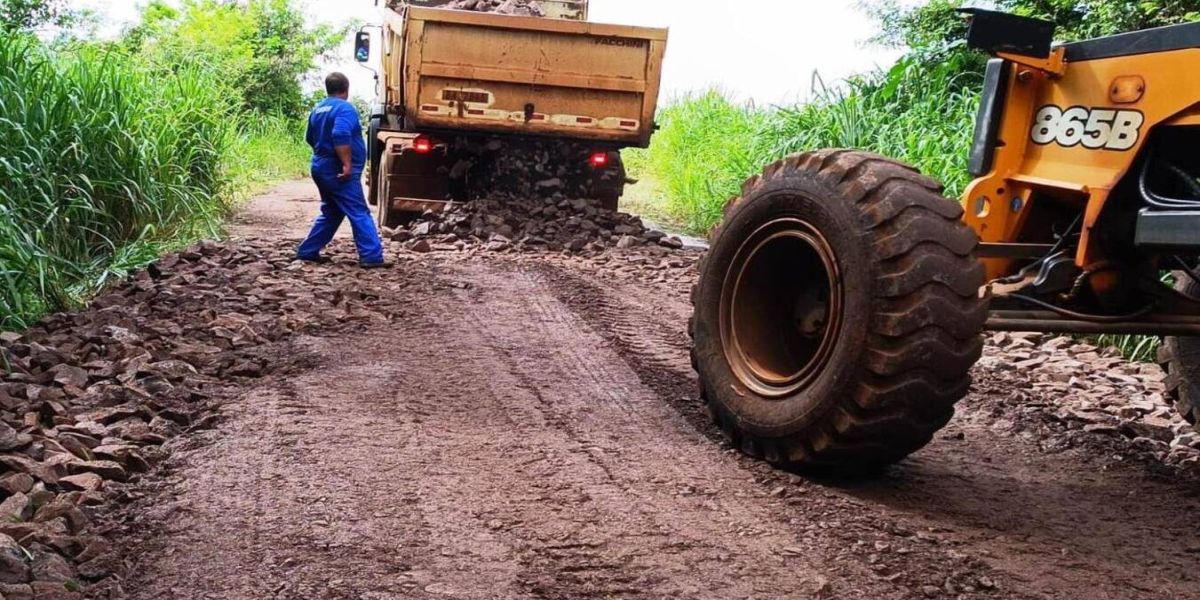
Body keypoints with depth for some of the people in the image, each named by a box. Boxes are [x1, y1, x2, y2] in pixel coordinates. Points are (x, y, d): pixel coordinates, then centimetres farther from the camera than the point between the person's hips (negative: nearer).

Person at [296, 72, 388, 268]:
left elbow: (311, 138, 24)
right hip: (338, 171, -9)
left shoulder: (318, 109, 14)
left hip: (322, 168, 9)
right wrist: (347, 164, -26)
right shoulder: (345, 109, -13)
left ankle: (308, 252, 20)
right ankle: (372, 256, -12)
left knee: (331, 213, 19)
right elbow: (341, 137, -27)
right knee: (359, 214, -8)